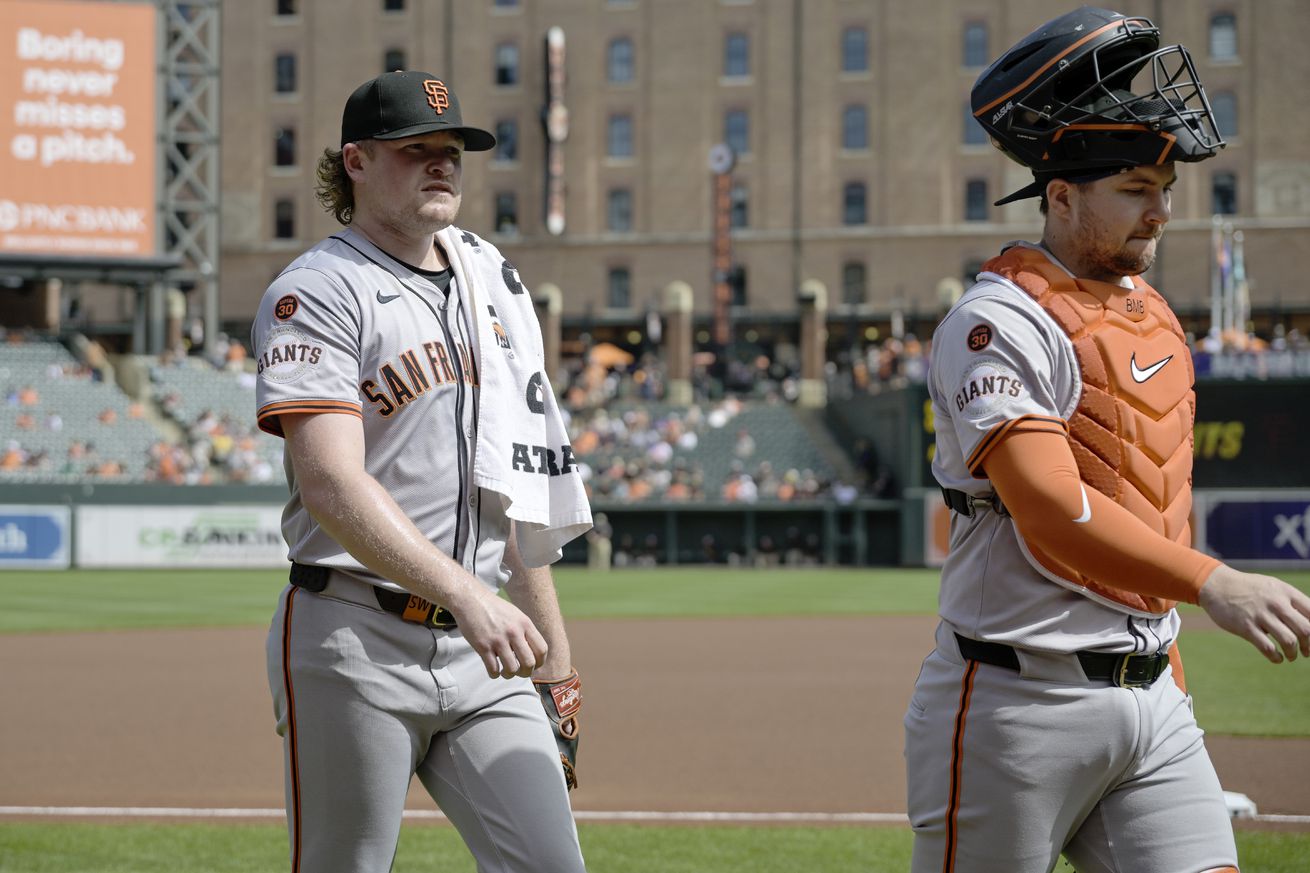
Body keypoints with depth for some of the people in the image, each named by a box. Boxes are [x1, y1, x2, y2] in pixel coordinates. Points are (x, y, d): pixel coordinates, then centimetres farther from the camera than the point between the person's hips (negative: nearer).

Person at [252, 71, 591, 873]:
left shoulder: (490, 280, 17)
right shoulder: (318, 293, -6)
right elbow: (331, 485, -21)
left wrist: (555, 665, 17)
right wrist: (467, 595, -33)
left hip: (483, 656, 6)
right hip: (355, 648, -6)